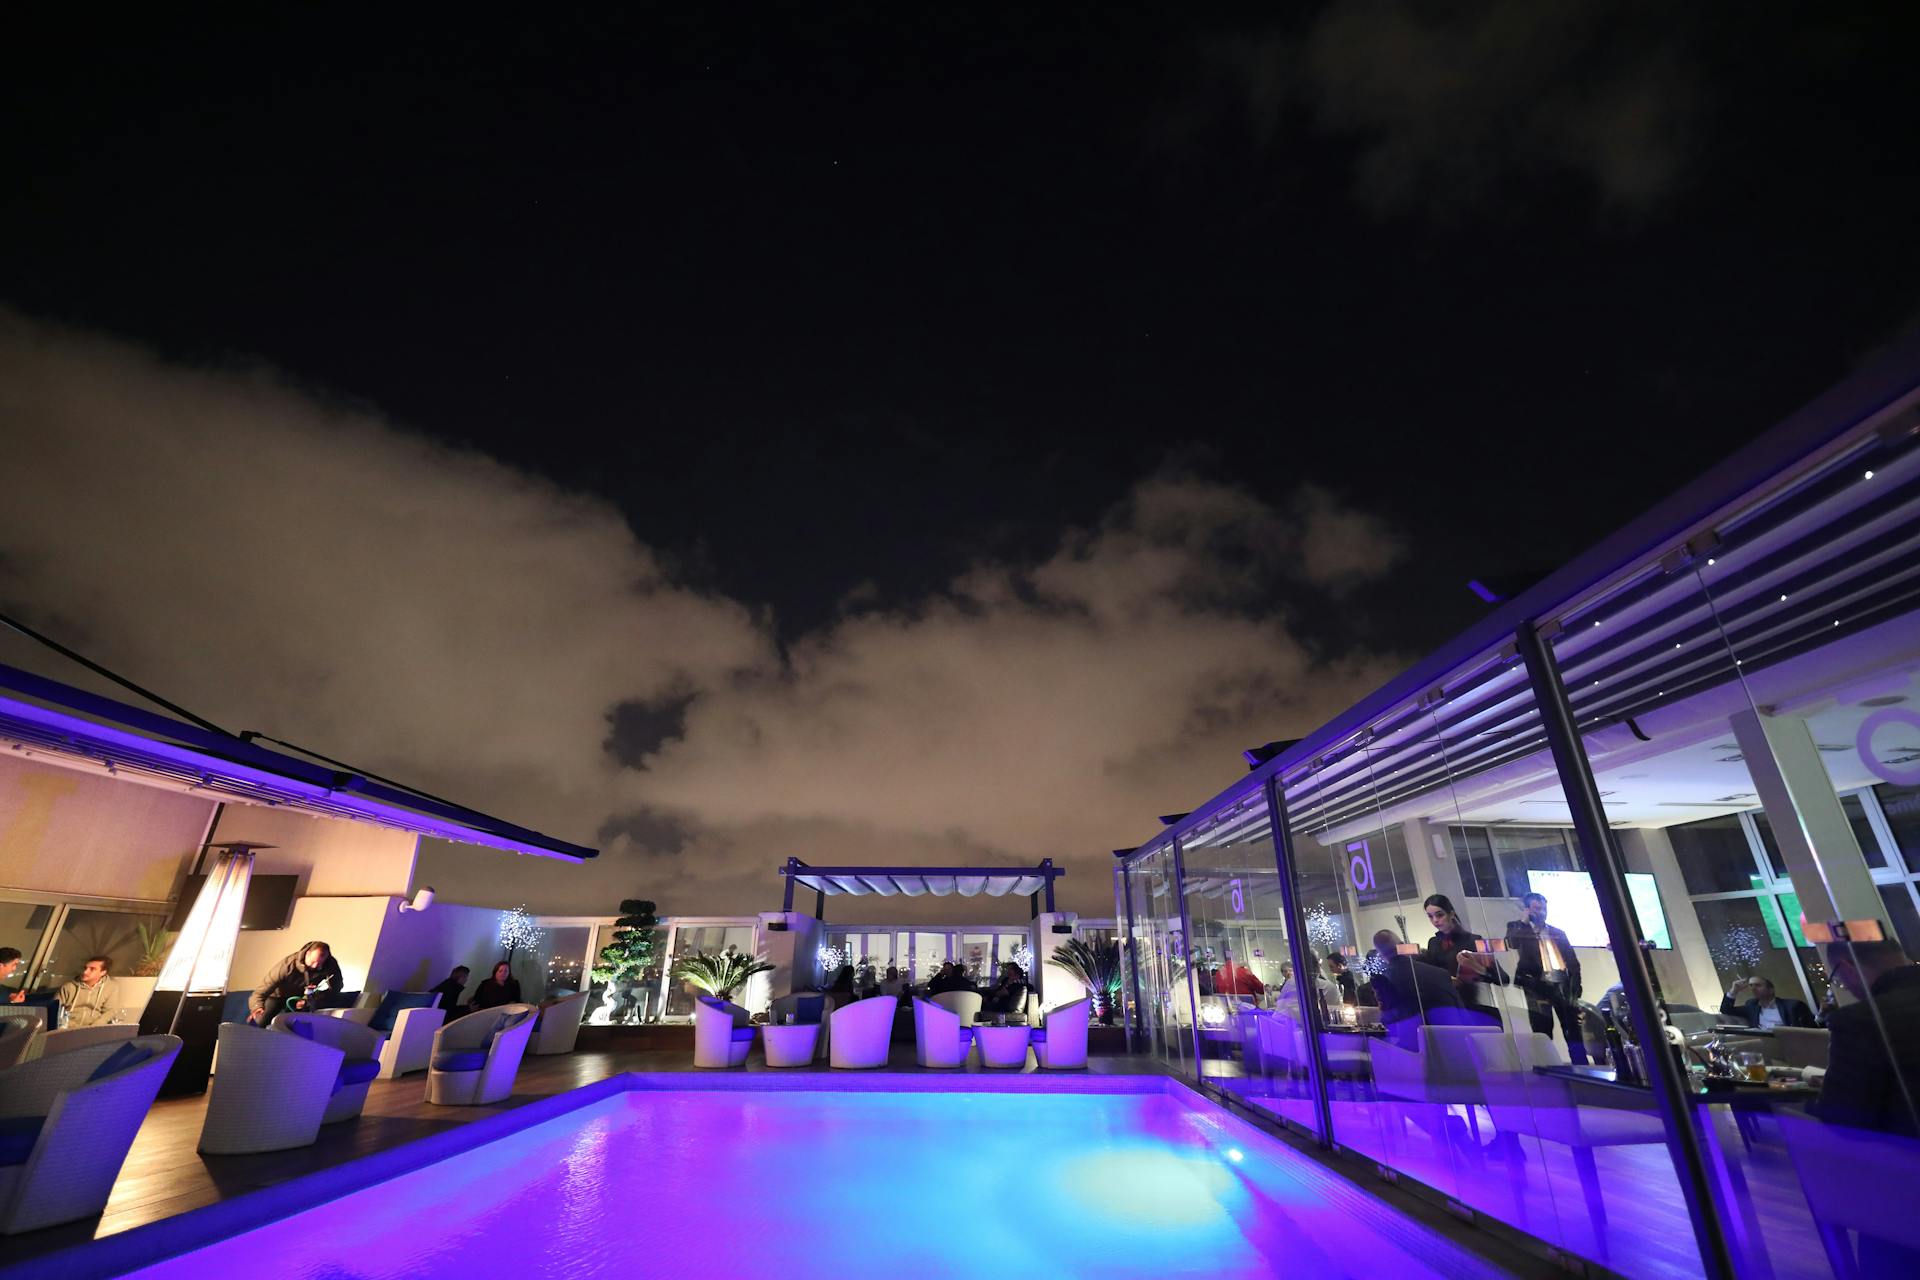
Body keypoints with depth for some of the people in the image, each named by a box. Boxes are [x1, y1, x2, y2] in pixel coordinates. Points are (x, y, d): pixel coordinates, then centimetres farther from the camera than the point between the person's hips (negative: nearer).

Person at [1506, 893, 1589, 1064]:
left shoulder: (1558, 932, 20)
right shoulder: (1518, 928, 9)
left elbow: (1573, 961, 17)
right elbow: (1511, 943, -11)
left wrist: (1575, 984, 3)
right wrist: (1524, 921, -6)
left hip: (1562, 985, 4)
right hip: (1539, 985, -4)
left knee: (1574, 1033, 1)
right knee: (1543, 1034, -6)